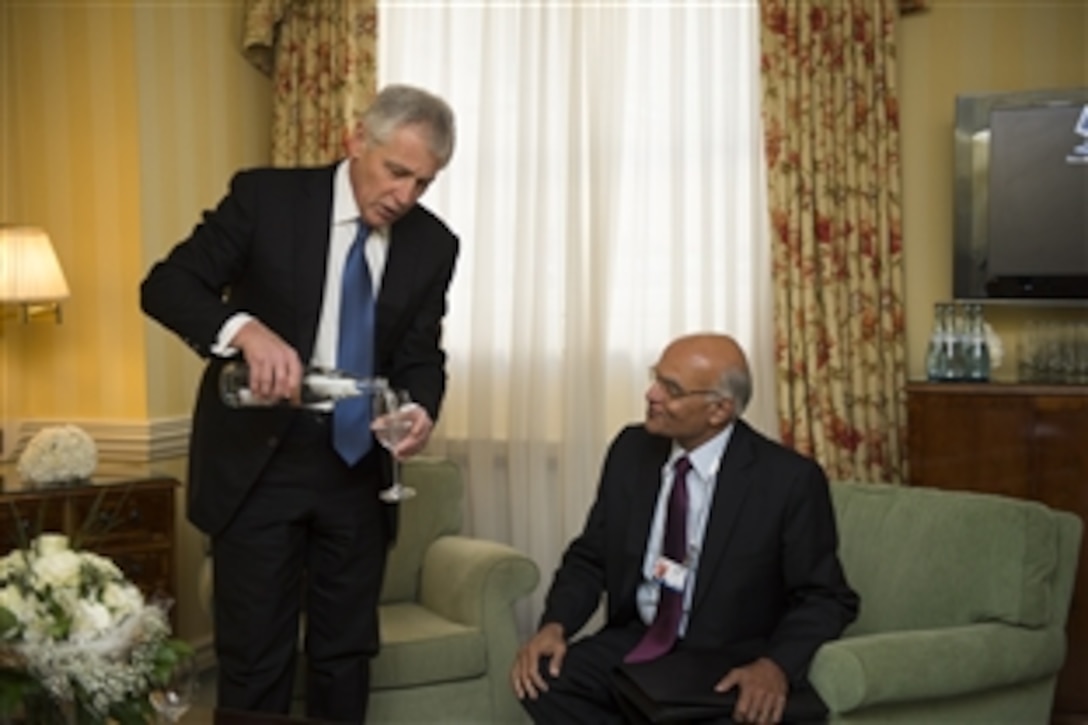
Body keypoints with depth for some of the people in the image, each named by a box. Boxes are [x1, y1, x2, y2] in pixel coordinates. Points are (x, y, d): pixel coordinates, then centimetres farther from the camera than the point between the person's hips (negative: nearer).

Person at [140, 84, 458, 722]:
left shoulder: (432, 244, 1)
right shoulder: (266, 196, -9)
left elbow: (422, 355, 3)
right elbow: (166, 285, -13)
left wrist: (421, 409, -21)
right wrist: (247, 329, -33)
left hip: (357, 465, 3)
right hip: (258, 457, -3)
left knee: (346, 654, 14)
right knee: (254, 659, 3)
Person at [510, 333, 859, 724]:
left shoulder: (788, 479, -12)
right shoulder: (632, 450, 2)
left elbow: (826, 599, -7)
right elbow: (589, 557, 9)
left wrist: (777, 665, -26)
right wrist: (555, 625, -11)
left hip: (725, 665, -4)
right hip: (633, 645, 4)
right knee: (544, 678, -22)